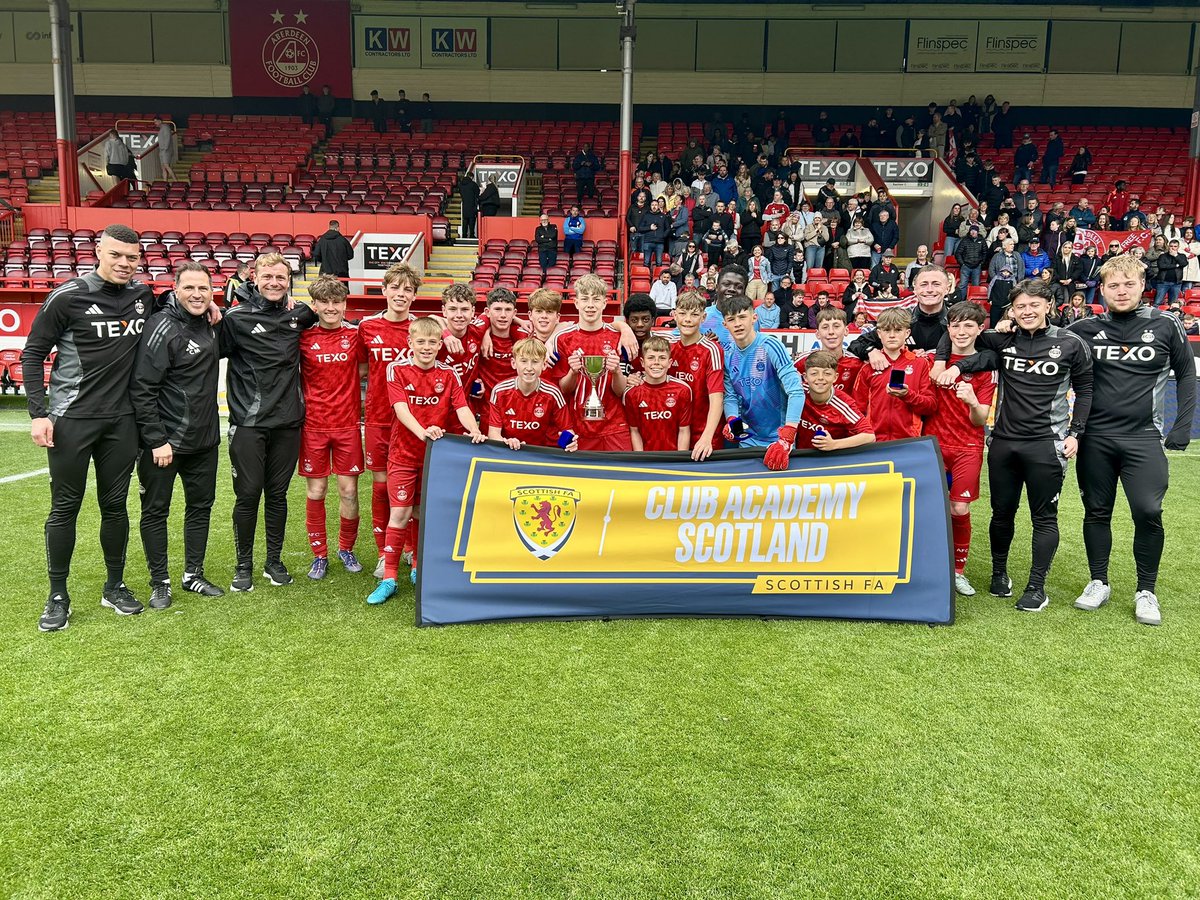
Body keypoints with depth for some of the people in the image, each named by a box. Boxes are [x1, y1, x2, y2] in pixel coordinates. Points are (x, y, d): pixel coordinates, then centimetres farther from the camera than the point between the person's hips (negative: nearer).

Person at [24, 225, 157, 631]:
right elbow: (33, 354, -3)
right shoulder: (68, 297, -8)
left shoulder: (144, 297, 4)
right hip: (71, 418, -3)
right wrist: (38, 413, -10)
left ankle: (115, 587, 25)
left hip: (121, 420, 3)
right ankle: (57, 597, 17)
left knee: (115, 504, 11)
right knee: (65, 507, 4)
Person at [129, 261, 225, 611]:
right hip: (164, 441, -7)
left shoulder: (210, 325, 6)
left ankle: (193, 575, 28)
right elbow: (142, 388, -17)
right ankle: (160, 583, 18)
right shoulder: (163, 327, -15)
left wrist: (220, 326, 8)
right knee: (155, 511, 6)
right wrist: (156, 440, -19)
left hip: (204, 439, 7)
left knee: (201, 506, 14)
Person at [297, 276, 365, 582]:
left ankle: (346, 549, 24)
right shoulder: (303, 335, -3)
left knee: (349, 490, 4)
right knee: (315, 492, 5)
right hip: (313, 425, -1)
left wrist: (341, 386, -2)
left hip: (347, 423, 1)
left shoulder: (355, 334, 0)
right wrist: (309, 393, -8)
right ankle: (319, 554, 19)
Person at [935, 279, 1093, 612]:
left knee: (1044, 517, 2)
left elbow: (1084, 390, 7)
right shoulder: (1003, 340, 4)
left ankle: (1037, 587, 10)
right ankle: (999, 573, 31)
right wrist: (951, 366, -3)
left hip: (1047, 444, -3)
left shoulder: (1071, 343, -1)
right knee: (1002, 512, 12)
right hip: (1004, 443, 3)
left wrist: (1075, 433, 0)